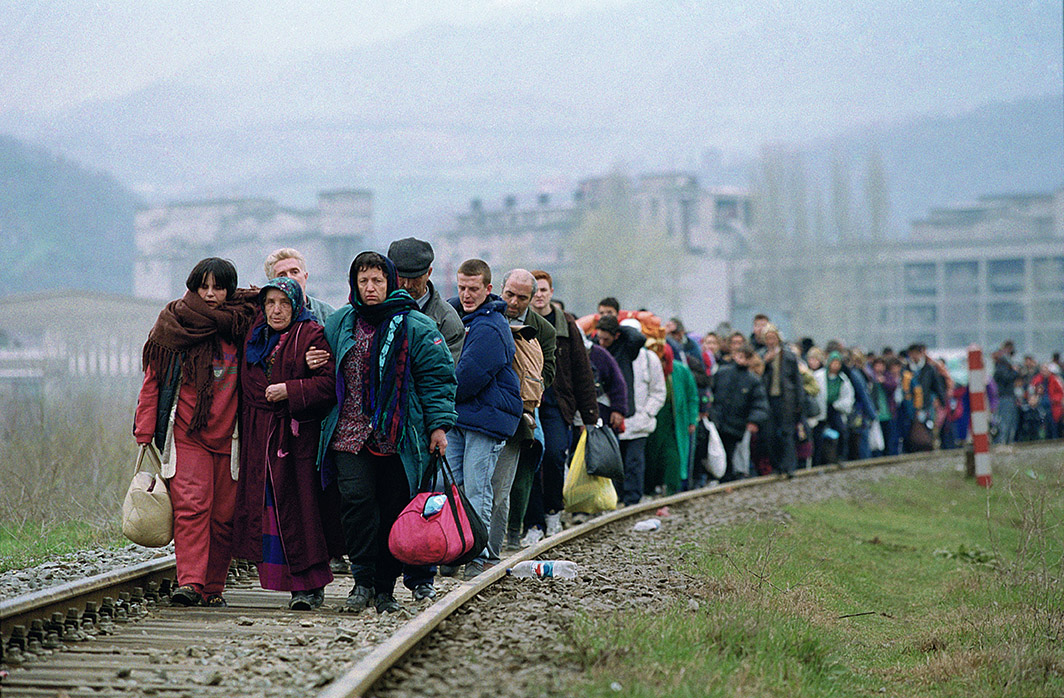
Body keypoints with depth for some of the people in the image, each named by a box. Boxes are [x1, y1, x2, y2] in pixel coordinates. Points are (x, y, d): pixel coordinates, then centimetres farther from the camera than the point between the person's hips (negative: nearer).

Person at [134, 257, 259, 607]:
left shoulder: (242, 325, 8)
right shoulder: (175, 325, 5)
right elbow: (152, 381, 6)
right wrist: (145, 431, 0)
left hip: (228, 435, 2)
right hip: (186, 434, -2)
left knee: (224, 514, 0)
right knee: (191, 505, -15)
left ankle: (214, 588, 9)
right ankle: (190, 582, -20)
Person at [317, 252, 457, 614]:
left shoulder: (416, 327, 2)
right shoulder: (339, 324, 12)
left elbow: (437, 377, 1)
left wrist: (439, 425, -4)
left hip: (398, 437, -2)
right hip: (350, 432, 2)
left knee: (394, 509, 0)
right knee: (356, 500, -14)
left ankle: (385, 587, 9)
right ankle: (363, 581, -8)